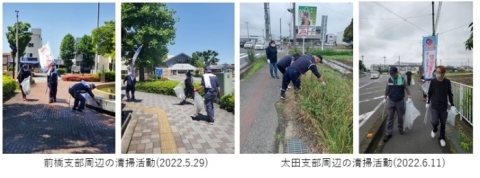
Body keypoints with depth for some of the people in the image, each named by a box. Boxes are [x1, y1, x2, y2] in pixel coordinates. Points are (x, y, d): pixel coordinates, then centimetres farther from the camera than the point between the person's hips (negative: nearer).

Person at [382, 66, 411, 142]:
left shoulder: (402, 79, -9)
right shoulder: (389, 80, -4)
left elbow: (406, 88, -4)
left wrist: (409, 97, -13)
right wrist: (385, 98, 11)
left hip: (400, 101, -1)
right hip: (391, 101, 1)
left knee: (400, 117, 13)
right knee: (390, 117, 2)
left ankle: (400, 129, 33)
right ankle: (388, 133, 6)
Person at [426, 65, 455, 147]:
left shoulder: (447, 82, -9)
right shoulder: (433, 82, -9)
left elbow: (450, 94, 1)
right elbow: (430, 93, 3)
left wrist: (452, 105, -2)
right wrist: (428, 102, 9)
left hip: (444, 106, 1)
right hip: (434, 106, -1)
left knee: (443, 123, 9)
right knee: (435, 122, -5)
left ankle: (442, 138, 27)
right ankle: (434, 129, 30)